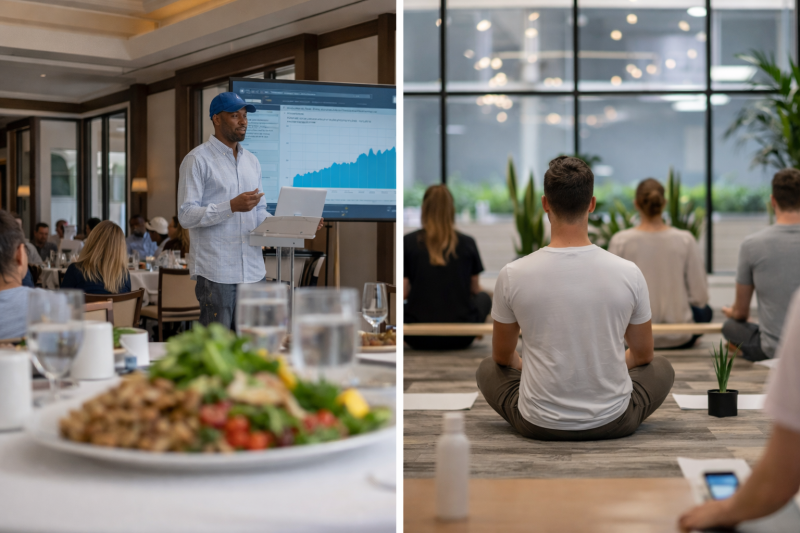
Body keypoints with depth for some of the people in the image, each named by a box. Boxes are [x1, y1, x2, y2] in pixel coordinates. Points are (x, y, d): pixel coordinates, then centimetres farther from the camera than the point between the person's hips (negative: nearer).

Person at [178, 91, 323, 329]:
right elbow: (186, 215, -11)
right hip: (216, 274, -6)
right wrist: (232, 206, -22)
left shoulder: (251, 161, 17)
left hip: (254, 272, 6)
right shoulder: (197, 160, -4)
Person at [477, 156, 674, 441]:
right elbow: (643, 355, 6)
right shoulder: (628, 273, -11)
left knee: (488, 369, 30)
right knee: (662, 368, 30)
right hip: (614, 423, 1)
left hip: (538, 425, 0)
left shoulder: (513, 274, -13)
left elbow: (502, 356, 5)